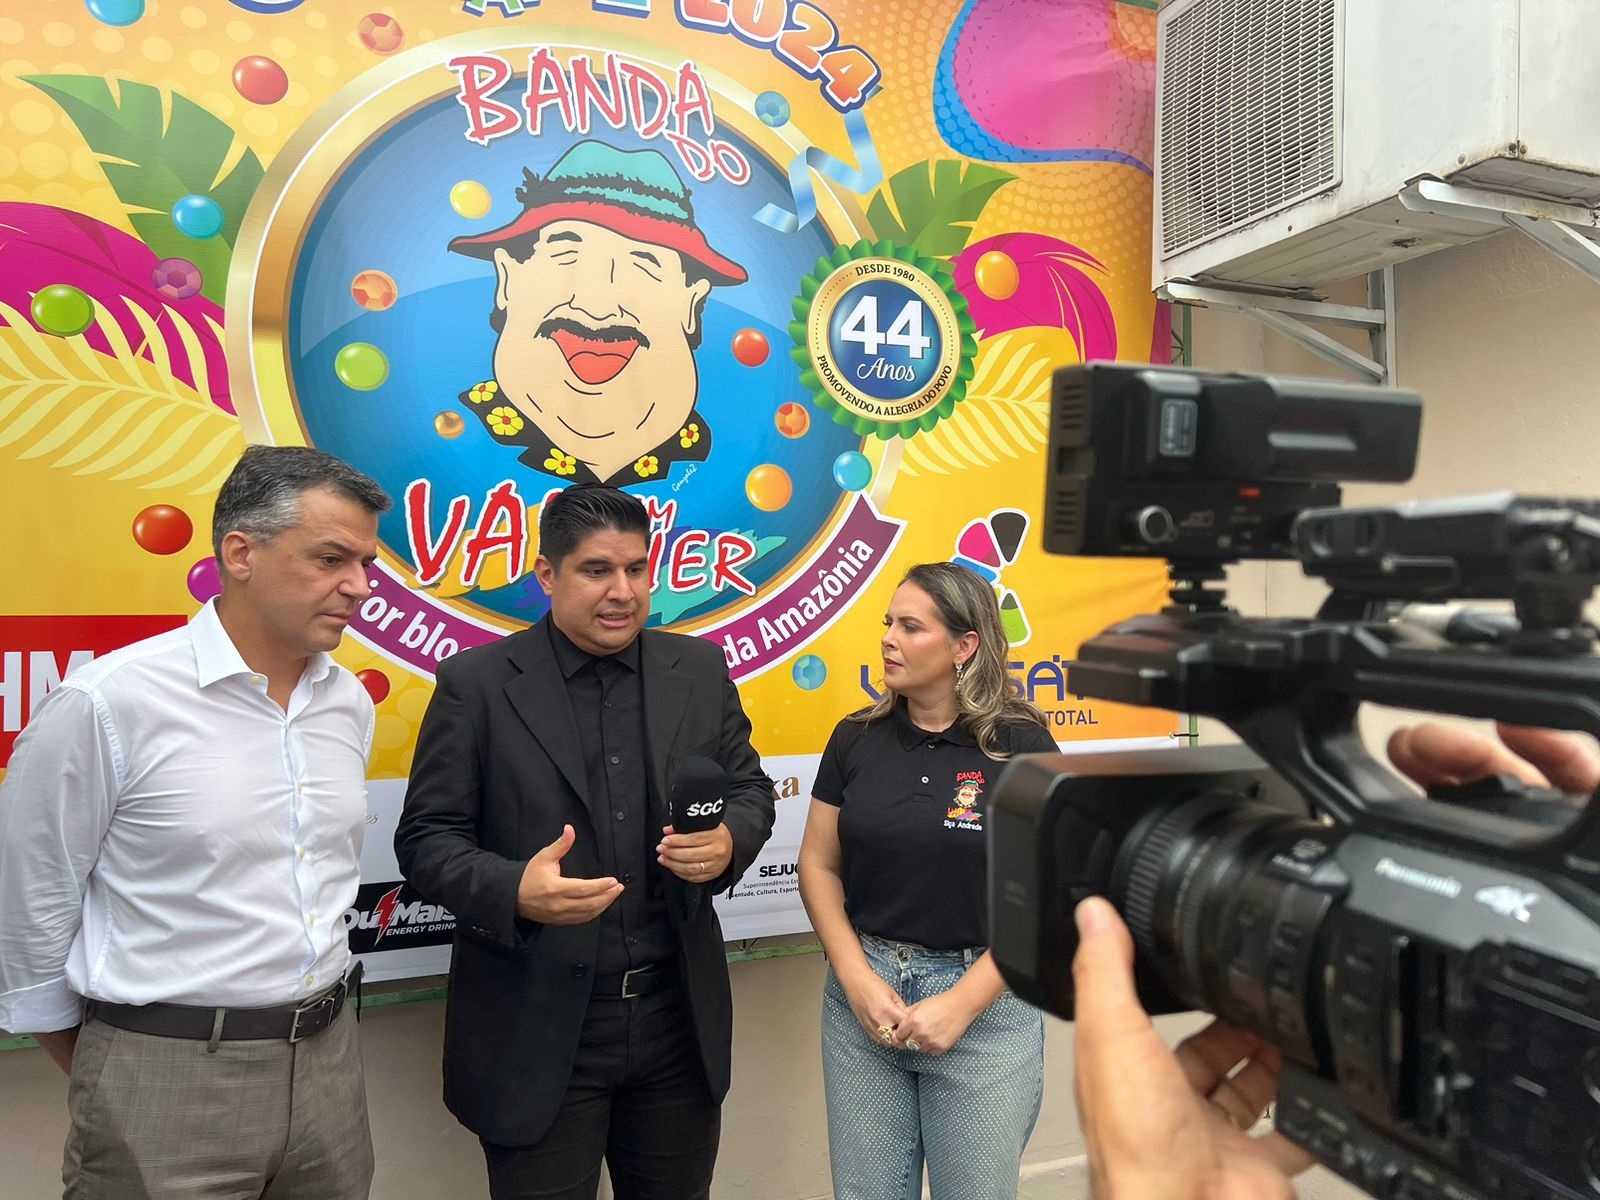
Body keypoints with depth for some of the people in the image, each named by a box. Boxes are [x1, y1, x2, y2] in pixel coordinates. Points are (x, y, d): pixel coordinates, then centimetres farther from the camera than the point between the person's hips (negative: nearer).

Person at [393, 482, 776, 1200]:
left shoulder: (700, 670, 3)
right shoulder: (476, 683, -7)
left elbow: (750, 789, 10)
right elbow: (426, 837, -6)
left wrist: (729, 840, -13)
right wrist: (515, 890, -26)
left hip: (679, 1017, 4)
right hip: (538, 1031, -3)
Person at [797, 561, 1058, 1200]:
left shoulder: (1021, 746, -9)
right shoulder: (856, 738, 1)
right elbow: (819, 866, 4)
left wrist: (961, 1002, -13)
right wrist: (858, 979, -8)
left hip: (986, 1004, -2)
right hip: (863, 994, 3)